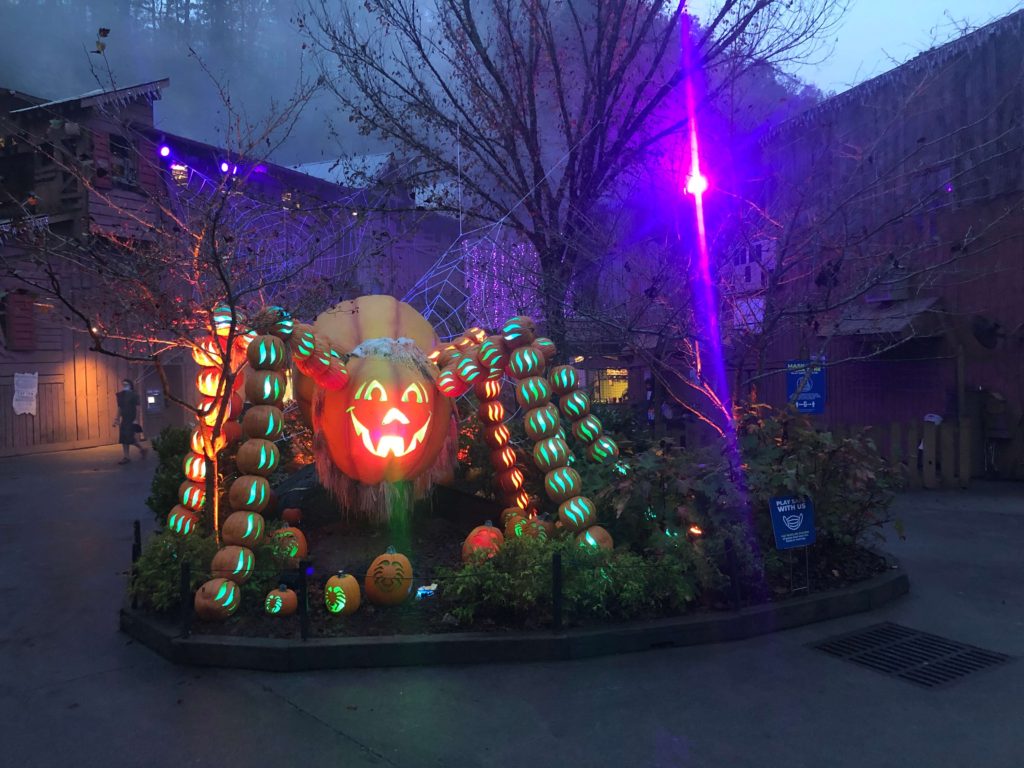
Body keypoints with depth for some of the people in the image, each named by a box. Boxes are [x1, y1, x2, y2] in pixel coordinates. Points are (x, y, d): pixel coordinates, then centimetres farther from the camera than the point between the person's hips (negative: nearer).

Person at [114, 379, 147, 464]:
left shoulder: (133, 395, -6)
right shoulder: (120, 395, 10)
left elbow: (137, 408, -11)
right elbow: (119, 408, 15)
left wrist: (136, 419, -18)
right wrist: (117, 419, 10)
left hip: (132, 420, -6)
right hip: (124, 420, 6)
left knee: (131, 438, -9)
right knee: (124, 439, 4)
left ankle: (142, 449, 14)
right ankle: (126, 457, 8)